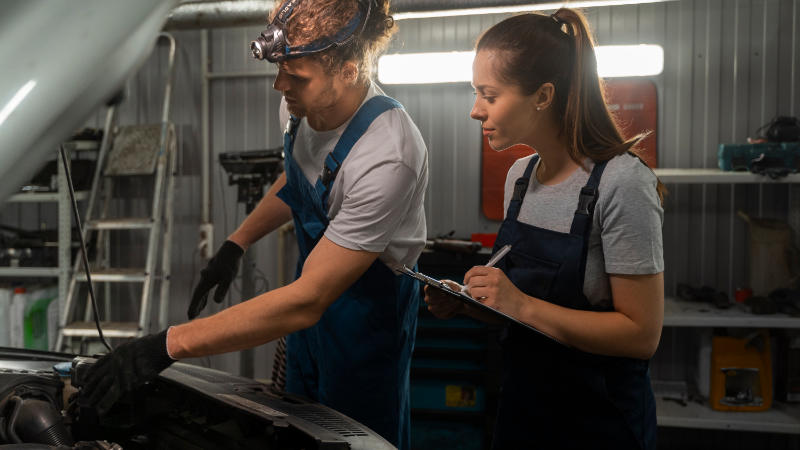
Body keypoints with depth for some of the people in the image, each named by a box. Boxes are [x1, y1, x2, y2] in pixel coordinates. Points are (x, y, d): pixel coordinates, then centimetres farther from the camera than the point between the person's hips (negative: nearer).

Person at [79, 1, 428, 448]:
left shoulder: (386, 158, -36)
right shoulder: (303, 104, -11)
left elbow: (306, 301, -36)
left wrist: (168, 345, -35)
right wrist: (237, 243, 5)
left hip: (368, 301, -7)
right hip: (314, 278, 8)